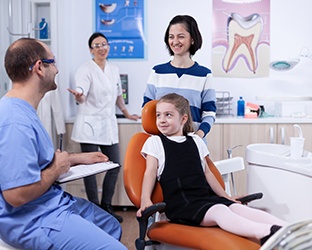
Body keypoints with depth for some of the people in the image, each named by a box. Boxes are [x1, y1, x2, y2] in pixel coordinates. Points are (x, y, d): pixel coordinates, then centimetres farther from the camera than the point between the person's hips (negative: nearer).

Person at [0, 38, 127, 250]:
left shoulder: (23, 110, 7)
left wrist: (76, 158, 18)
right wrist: (57, 170, -15)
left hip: (51, 201, 11)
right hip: (32, 220, -11)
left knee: (111, 227, 20)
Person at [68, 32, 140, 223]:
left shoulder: (114, 70, 12)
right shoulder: (85, 70, -6)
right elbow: (81, 96, -20)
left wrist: (127, 114, 31)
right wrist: (79, 96, -43)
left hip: (109, 125, 6)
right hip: (90, 125, -6)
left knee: (115, 165, 6)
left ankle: (106, 206, 20)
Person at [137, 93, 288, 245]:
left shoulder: (195, 141, 22)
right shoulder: (154, 142, 12)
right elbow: (150, 172, 3)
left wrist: (225, 196, 20)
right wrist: (145, 199, -12)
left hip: (207, 197, 5)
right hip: (180, 203, -5)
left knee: (238, 208, -24)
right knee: (220, 211, -33)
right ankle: (265, 233, -58)